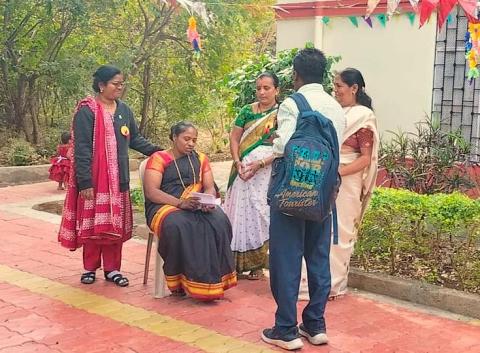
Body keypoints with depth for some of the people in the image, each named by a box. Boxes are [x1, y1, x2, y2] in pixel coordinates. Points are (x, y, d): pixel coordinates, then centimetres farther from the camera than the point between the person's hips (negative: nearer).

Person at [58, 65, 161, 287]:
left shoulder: (124, 110, 9)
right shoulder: (87, 111, -10)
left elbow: (135, 139, 18)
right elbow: (81, 149, -14)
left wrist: (156, 151, 4)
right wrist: (85, 182, -19)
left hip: (118, 177, 6)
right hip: (94, 178, -5)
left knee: (116, 223, 8)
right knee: (92, 222, 3)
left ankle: (112, 268, 17)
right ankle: (90, 268, 17)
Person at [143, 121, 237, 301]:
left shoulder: (200, 159, 19)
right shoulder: (158, 159, 4)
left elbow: (209, 187, 11)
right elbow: (151, 191, -9)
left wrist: (208, 201, -14)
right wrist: (180, 203, -21)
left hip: (197, 206, 4)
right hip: (164, 206, -4)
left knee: (219, 221, -28)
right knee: (178, 226, -38)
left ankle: (213, 281, -25)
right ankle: (180, 282, -28)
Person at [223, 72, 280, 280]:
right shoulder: (247, 111, 9)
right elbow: (234, 138, 8)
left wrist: (260, 164, -17)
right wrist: (237, 161, -8)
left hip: (267, 171, -3)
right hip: (243, 169, 3)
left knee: (261, 213, -1)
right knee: (240, 212, 3)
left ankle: (257, 264, 7)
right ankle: (238, 261, 10)